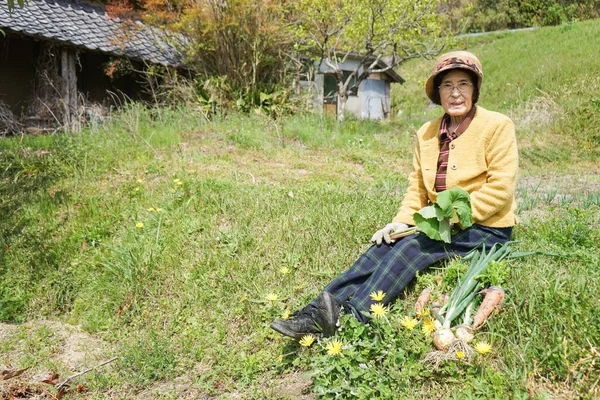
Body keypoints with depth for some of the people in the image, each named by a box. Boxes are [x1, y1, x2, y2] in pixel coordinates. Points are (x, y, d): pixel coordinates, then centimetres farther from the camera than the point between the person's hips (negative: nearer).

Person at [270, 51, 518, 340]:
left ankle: (353, 319, -35)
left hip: (485, 228, -5)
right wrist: (402, 221, -8)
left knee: (412, 247, -29)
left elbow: (500, 190, -14)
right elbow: (417, 187, 9)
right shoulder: (427, 133, 9)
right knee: (384, 246, -20)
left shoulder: (497, 126, -7)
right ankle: (318, 314, -26)